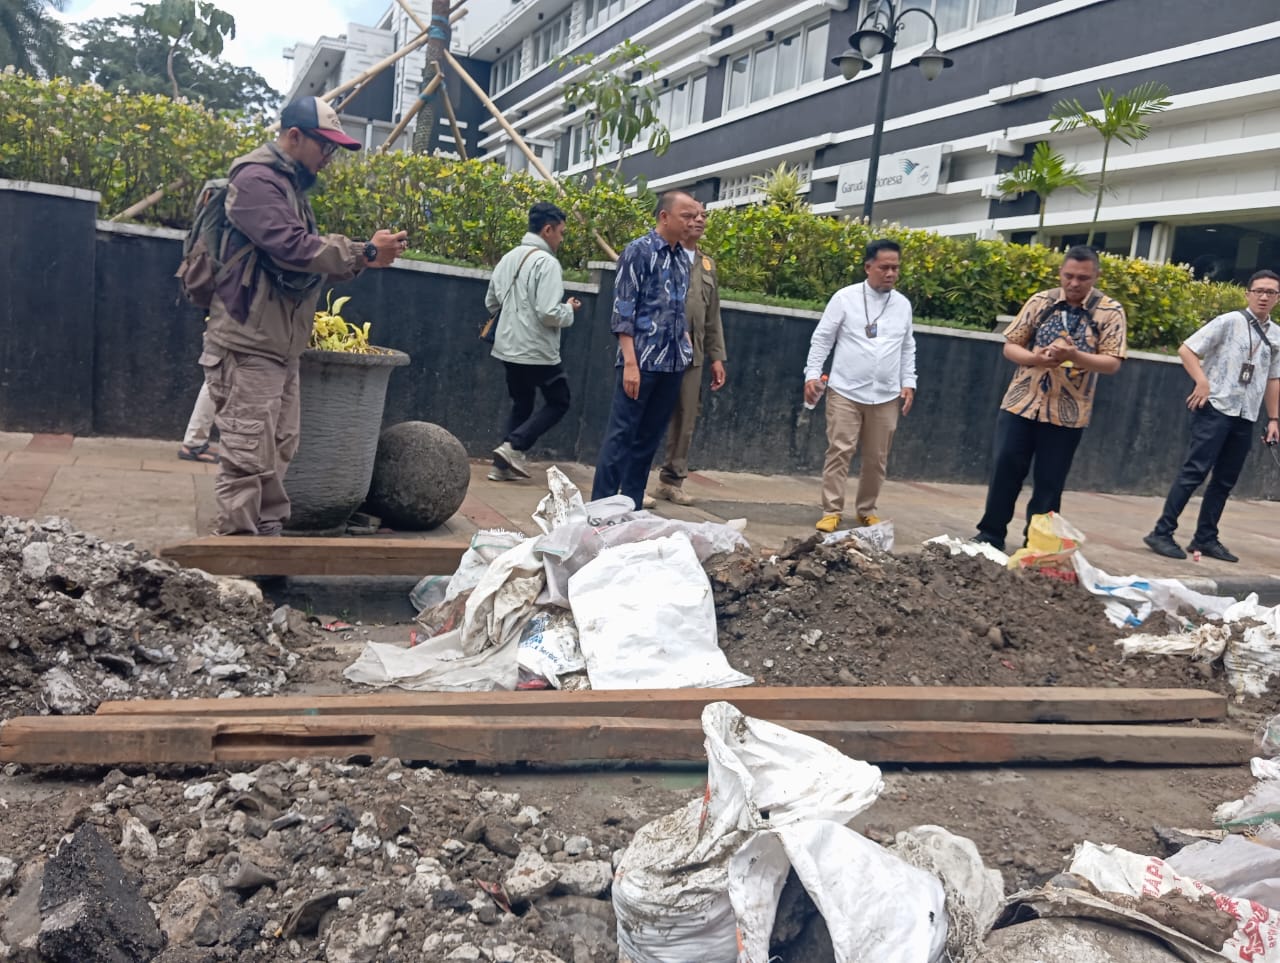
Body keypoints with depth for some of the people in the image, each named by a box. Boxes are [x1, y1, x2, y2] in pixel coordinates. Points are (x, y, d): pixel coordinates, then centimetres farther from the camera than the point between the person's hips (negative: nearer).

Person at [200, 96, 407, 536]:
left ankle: (267, 537, 20)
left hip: (280, 346, 10)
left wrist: (363, 254, 2)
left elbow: (307, 254, 19)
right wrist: (365, 253, -15)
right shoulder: (257, 179, -11)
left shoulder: (289, 185, 21)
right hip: (247, 346, -10)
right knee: (247, 458, -9)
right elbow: (293, 248, -21)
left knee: (277, 452, 12)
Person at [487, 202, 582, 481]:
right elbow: (549, 313, -24)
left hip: (509, 347, 8)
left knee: (521, 405, 19)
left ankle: (504, 465, 15)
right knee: (558, 403, 9)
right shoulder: (547, 262, -17)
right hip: (537, 351, -8)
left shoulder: (509, 257, 7)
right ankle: (513, 446, -4)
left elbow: (491, 302, 16)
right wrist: (569, 309, -4)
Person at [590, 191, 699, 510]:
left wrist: (686, 343, 8)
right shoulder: (638, 251, -5)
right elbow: (623, 311, -10)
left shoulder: (684, 259, 14)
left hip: (673, 364, 6)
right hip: (642, 361, -6)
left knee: (649, 438, 10)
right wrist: (630, 363, -17)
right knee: (621, 435, -3)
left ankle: (632, 507, 18)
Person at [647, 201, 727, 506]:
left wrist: (716, 356, 15)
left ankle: (671, 480, 17)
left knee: (685, 422, 7)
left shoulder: (708, 265, 19)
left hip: (692, 356, 6)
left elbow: (713, 317, 20)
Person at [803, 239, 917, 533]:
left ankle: (867, 510, 24)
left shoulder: (903, 304, 9)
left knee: (877, 458, 9)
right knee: (839, 451, -5)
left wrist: (909, 383, 7)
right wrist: (812, 374, -9)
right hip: (846, 391, -3)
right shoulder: (845, 297, -2)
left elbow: (908, 348, 15)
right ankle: (831, 511, 2)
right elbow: (821, 339, -1)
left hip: (886, 396, 4)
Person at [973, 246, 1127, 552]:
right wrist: (1036, 358, -19)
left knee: (1049, 482, 6)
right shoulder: (1040, 302, 2)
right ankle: (991, 534, 14)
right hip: (1021, 403, 1)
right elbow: (1010, 346, 2)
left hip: (1068, 413, -1)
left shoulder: (1110, 311, -3)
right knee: (1004, 468, 1)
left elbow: (1112, 363, -9)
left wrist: (1075, 356, -27)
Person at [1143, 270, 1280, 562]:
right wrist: (1202, 381, -18)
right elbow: (1186, 350, -7)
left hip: (1245, 418, 6)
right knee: (1195, 472, -11)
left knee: (1225, 481, 9)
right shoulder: (1229, 322, -5)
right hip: (1215, 410, -6)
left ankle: (1205, 538, 18)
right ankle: (1162, 533, -7)